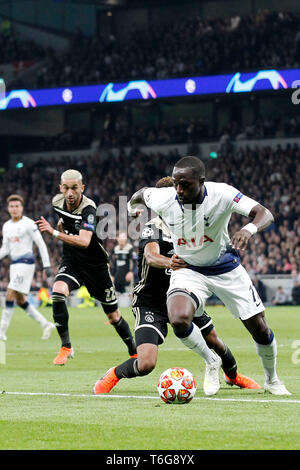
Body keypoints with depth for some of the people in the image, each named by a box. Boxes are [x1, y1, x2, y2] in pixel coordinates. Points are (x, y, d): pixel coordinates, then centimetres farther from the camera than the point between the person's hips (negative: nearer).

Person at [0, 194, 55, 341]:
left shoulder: (28, 224, -8)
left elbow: (41, 244, -8)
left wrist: (47, 265, -11)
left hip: (26, 262, -8)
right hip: (14, 264, 8)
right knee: (20, 300, 7)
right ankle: (46, 324, 18)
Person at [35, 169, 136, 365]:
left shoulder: (88, 208, -26)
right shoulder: (58, 201, -6)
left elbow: (84, 241, -43)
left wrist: (54, 233, -48)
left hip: (95, 265, -4)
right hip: (71, 262, 4)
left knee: (114, 315, 5)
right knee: (58, 291, -28)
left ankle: (134, 351, 30)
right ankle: (66, 347, -19)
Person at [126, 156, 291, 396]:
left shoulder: (222, 194, -27)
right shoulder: (163, 199, -21)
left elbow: (265, 214, -33)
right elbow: (142, 193, 2)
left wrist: (249, 229, -53)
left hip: (226, 268, 0)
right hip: (188, 270, 0)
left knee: (260, 329, 4)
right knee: (178, 320, -28)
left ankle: (272, 380, 35)